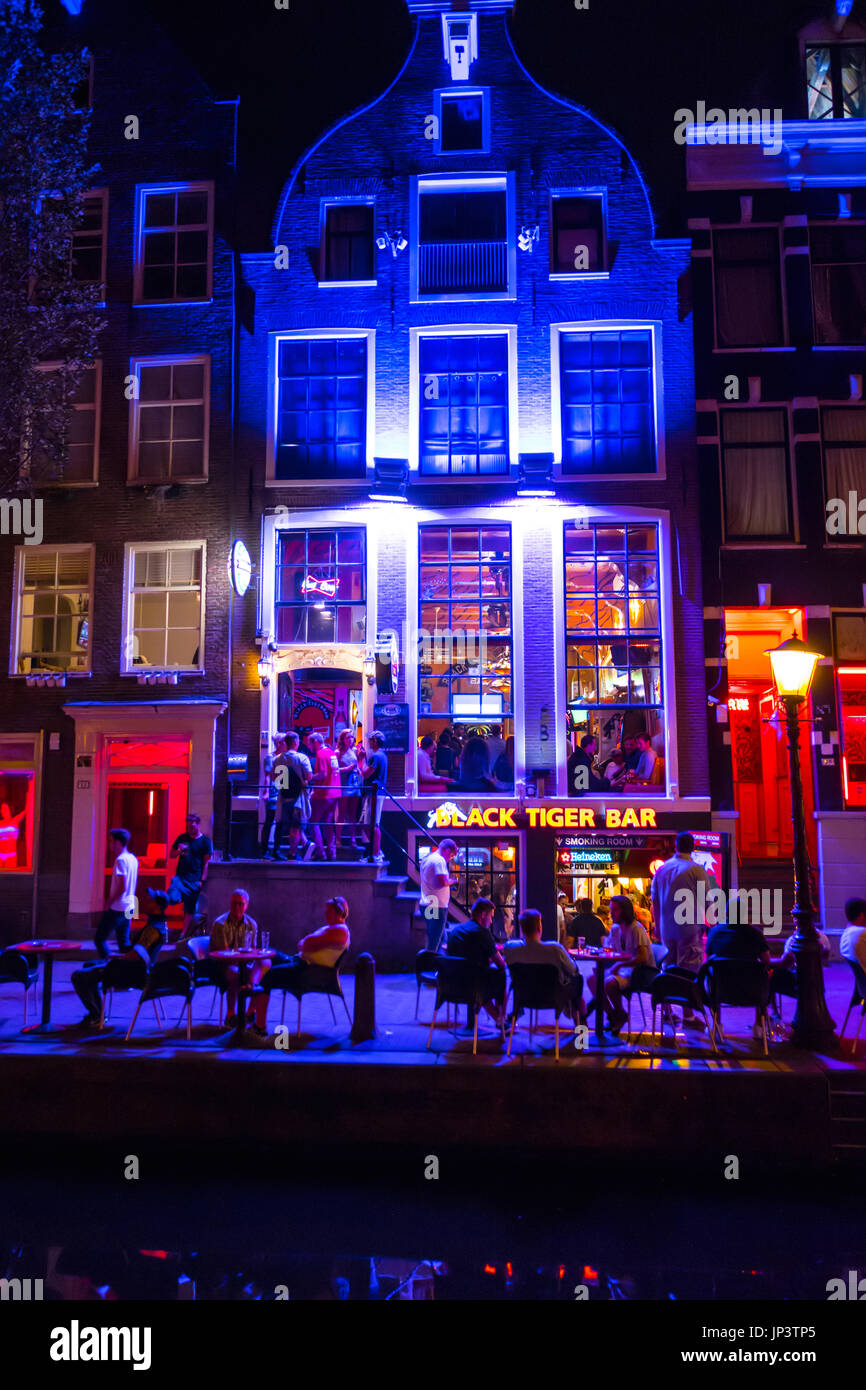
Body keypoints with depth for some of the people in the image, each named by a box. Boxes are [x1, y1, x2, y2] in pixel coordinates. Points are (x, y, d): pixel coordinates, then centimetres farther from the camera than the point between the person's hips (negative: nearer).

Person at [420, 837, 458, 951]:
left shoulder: (427, 858, 17)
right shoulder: (439, 860, -14)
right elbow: (443, 882, -23)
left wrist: (448, 881, 16)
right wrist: (452, 880, -4)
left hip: (426, 904, 10)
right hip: (437, 906, -10)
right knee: (434, 943, -5)